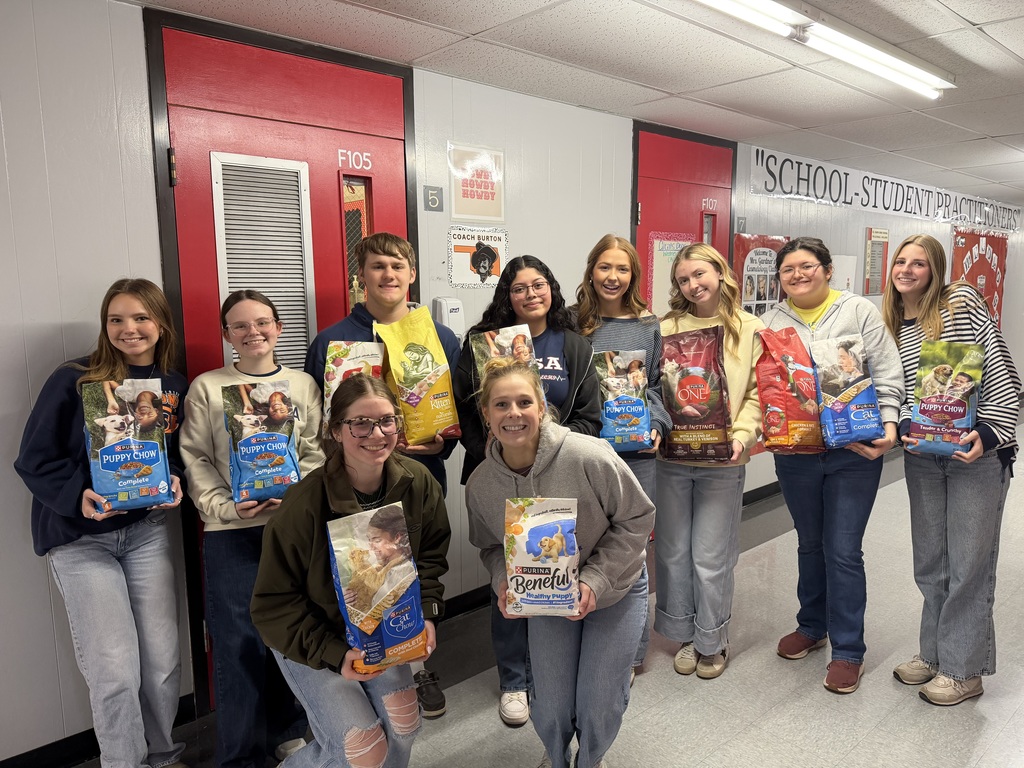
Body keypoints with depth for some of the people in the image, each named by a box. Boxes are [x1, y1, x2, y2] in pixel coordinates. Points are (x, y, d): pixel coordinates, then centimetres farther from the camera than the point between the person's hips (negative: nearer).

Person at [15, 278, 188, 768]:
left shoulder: (175, 387, 4)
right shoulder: (73, 380, -8)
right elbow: (34, 459, -8)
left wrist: (174, 481, -8)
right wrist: (77, 496, -23)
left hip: (147, 531, 3)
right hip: (80, 537, -3)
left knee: (163, 660, 7)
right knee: (115, 670, -3)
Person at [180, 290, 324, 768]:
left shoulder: (302, 384, 9)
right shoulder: (207, 388, 5)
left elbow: (315, 451, 5)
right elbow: (195, 460, 1)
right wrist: (224, 507, -13)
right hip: (231, 531, -2)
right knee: (238, 639, 2)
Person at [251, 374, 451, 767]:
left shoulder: (418, 482, -15)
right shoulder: (305, 503, -27)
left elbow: (431, 555, 1)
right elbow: (274, 603, -18)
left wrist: (426, 614, -13)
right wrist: (334, 654, -25)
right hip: (309, 641, -4)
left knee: (402, 723, -9)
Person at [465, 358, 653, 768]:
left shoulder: (589, 457, -29)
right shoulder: (480, 484, -16)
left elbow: (637, 518, -17)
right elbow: (491, 547, 3)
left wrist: (595, 581, -23)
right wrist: (503, 581, -19)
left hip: (616, 590, -2)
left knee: (598, 711, -1)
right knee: (550, 713, 5)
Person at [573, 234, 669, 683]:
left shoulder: (647, 324, 8)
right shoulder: (573, 322, 2)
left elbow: (655, 384, 12)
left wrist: (655, 425, -4)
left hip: (636, 449, 1)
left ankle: (629, 650, 24)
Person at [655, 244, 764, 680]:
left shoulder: (750, 329, 3)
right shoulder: (667, 328, 5)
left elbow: (757, 393, 1)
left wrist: (742, 436, -13)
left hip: (722, 463, -2)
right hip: (670, 458, 2)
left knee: (710, 558, 5)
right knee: (672, 552, 11)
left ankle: (712, 640, 27)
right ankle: (685, 635, 32)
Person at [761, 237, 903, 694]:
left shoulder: (859, 311, 1)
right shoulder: (771, 322, 7)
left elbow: (887, 373, -2)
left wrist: (887, 422, -13)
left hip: (854, 451, -3)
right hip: (794, 453, 3)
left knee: (843, 551, 0)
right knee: (810, 544, 18)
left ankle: (848, 649, 17)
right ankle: (812, 626, 37)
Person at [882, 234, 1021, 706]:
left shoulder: (962, 303, -6)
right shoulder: (891, 326, 9)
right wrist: (903, 427, -9)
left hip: (978, 453, -5)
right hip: (923, 457, 5)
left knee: (969, 562, 3)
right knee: (930, 561, 14)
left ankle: (963, 669, 18)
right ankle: (934, 652, 31)